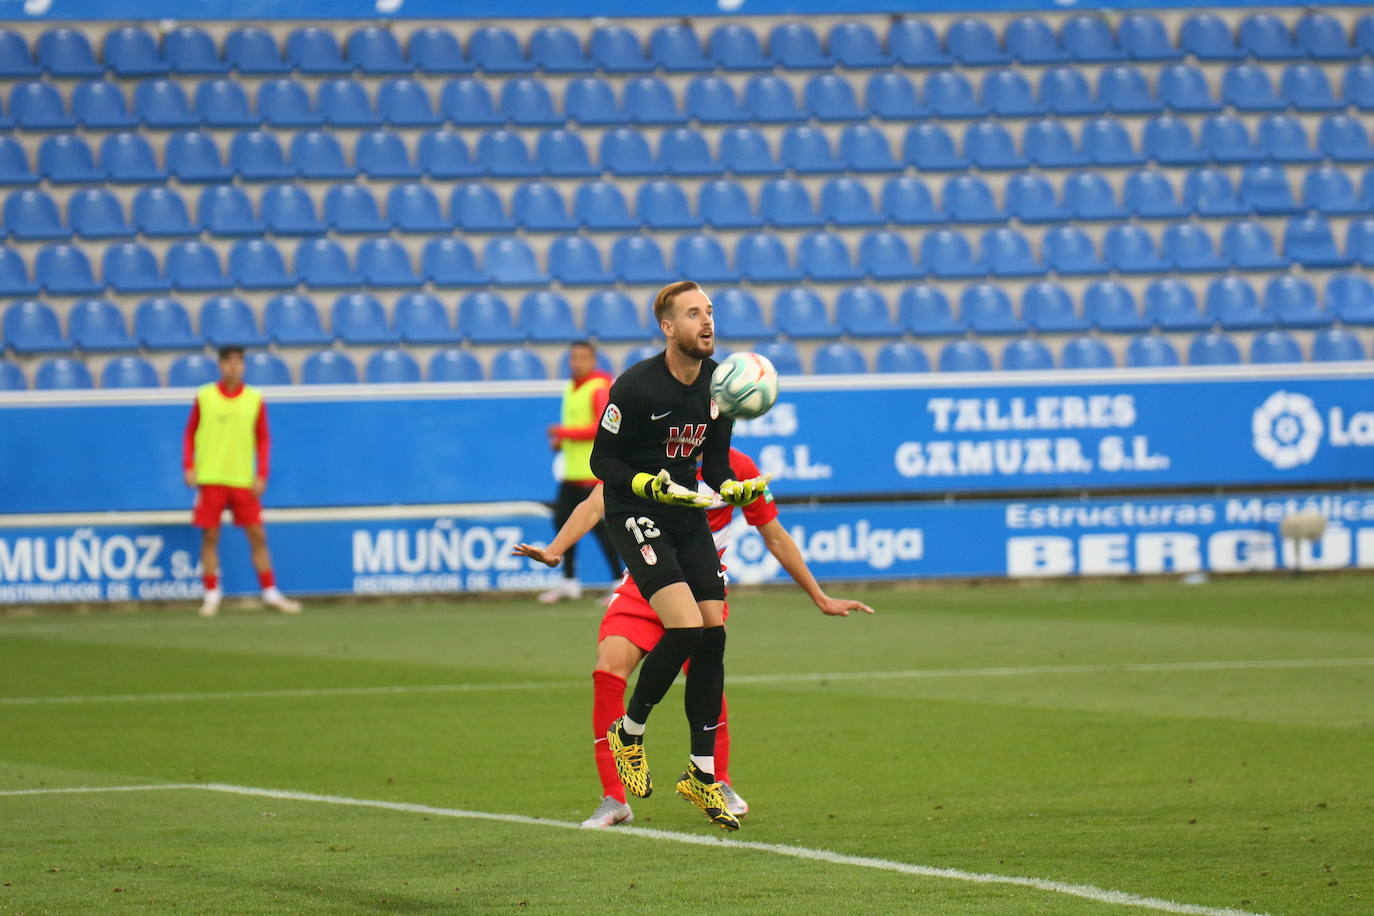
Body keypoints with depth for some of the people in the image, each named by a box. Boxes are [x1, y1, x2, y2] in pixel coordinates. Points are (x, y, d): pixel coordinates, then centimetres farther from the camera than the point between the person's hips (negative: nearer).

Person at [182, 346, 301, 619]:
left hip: (244, 481, 1)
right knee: (210, 537, 0)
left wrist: (261, 475, -2)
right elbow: (190, 434, 8)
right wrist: (189, 467, -3)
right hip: (210, 479, -1)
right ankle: (212, 595, 8)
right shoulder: (204, 397, 2)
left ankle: (271, 593, 9)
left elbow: (263, 440, 7)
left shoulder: (255, 399, 3)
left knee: (258, 535, 0)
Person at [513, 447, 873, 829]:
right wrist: (554, 551, -37)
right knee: (608, 670, -22)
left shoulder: (736, 468, -5)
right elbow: (595, 505, -19)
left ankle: (720, 785, 0)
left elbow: (775, 538, 6)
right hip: (642, 585, 1)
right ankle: (614, 801, -11)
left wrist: (821, 599, 11)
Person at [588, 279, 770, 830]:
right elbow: (602, 460, -11)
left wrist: (734, 490, -10)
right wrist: (652, 486, -26)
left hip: (688, 516, 6)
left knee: (713, 635, -2)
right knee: (685, 629, -20)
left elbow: (714, 462, 11)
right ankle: (628, 733, 4)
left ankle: (702, 774, 8)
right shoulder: (636, 386, -17)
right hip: (635, 515, -6)